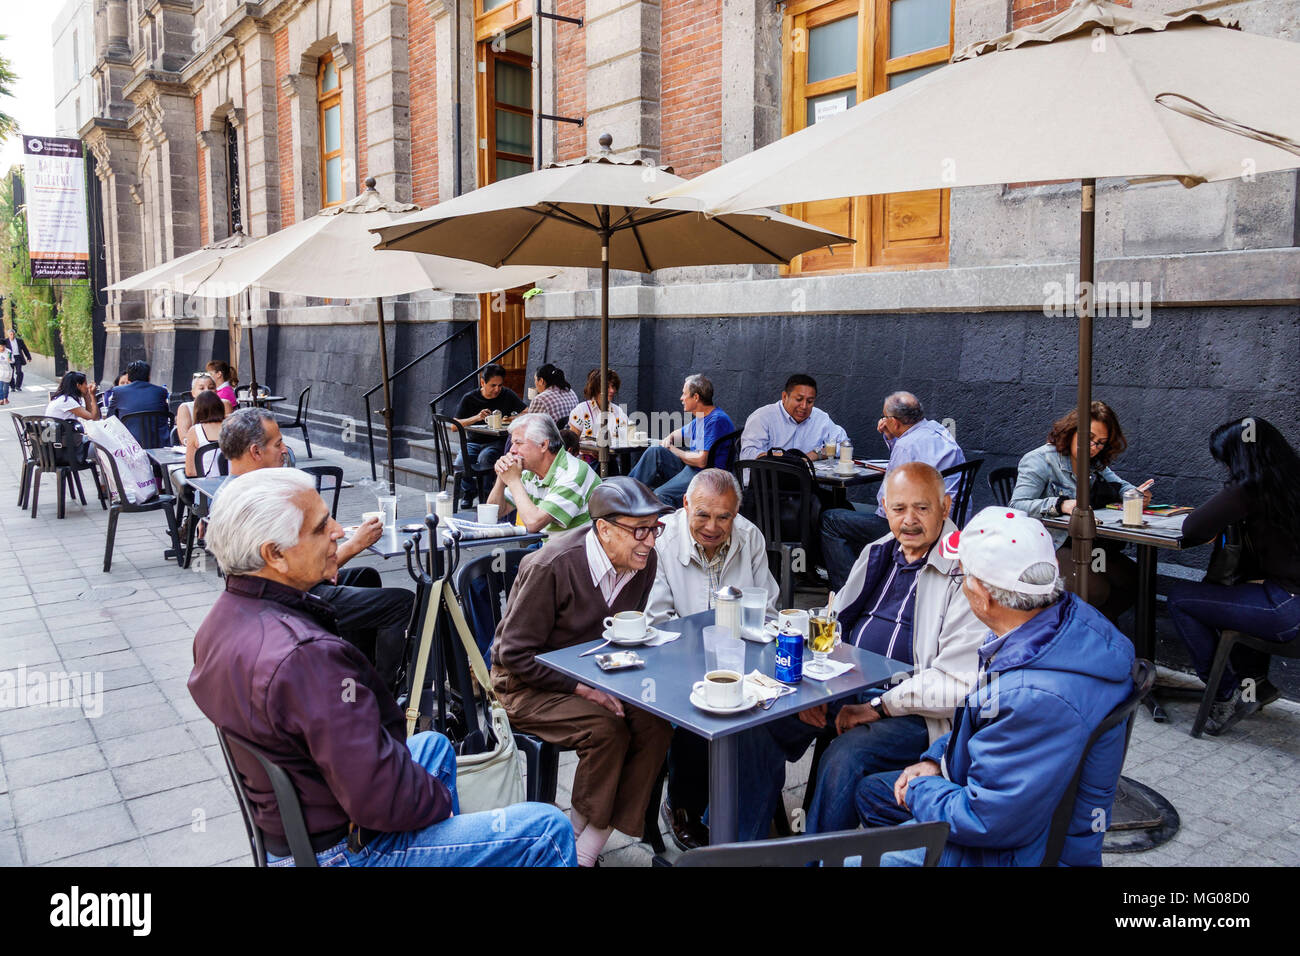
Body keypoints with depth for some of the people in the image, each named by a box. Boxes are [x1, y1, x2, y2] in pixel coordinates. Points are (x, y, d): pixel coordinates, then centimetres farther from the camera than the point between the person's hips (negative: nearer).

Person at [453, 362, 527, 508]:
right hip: (473, 442, 2)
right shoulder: (470, 398, 1)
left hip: (497, 442, -2)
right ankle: (470, 491, 9)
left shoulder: (507, 395, 1)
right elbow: (455, 426, -5)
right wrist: (476, 418, -20)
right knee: (460, 463, -28)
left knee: (484, 459, -35)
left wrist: (510, 419, -21)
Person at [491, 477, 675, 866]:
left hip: (594, 677, 6)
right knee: (606, 728, -29)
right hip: (528, 684, -6)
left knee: (656, 723, -18)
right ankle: (579, 831, -5)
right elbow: (515, 655, -19)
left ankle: (589, 844, -9)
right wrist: (582, 688, -25)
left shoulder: (642, 563, -5)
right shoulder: (551, 566, -24)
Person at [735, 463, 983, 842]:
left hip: (911, 712, -6)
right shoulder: (878, 554, 13)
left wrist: (876, 707, -17)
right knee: (760, 722, -12)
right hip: (843, 690, 7)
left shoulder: (965, 572, -11)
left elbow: (956, 684, -16)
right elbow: (834, 627, 17)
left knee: (844, 756, -32)